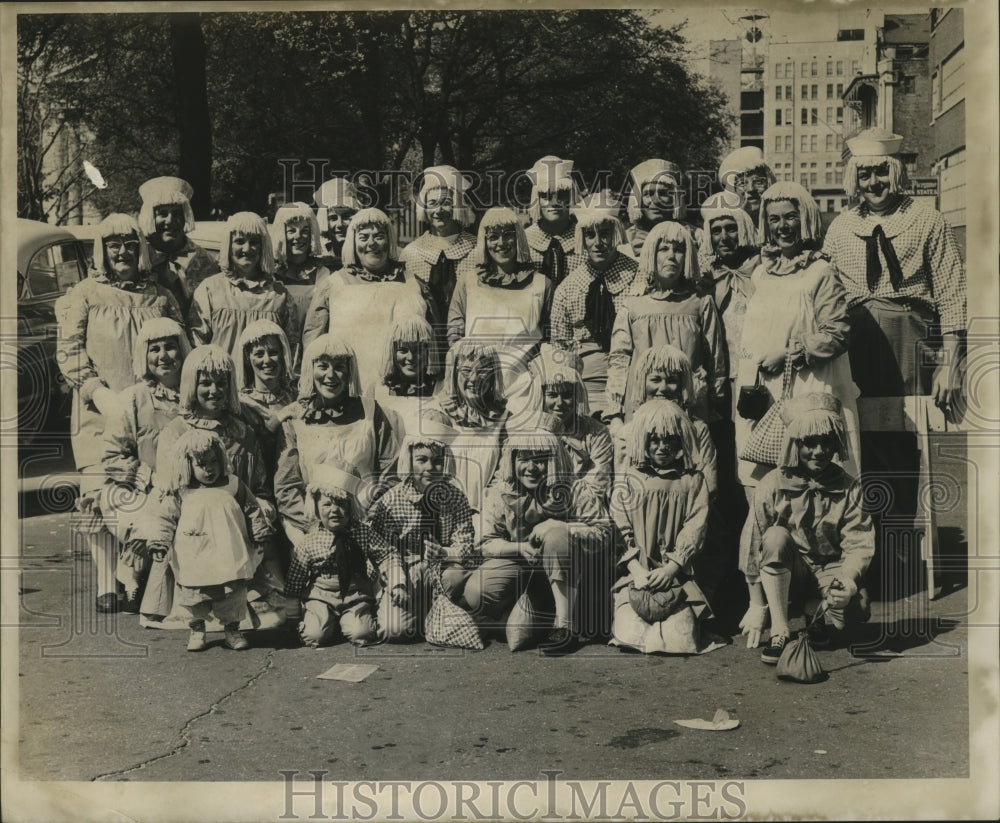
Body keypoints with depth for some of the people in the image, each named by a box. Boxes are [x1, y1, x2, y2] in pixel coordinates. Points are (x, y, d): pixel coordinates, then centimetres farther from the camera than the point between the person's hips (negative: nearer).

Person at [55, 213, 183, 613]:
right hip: (100, 414, -1)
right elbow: (68, 351, 1)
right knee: (100, 496, -5)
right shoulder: (85, 295, 8)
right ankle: (107, 584, 4)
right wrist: (100, 393, -12)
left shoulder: (161, 297, 14)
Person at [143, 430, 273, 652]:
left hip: (228, 559, 1)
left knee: (233, 594, 6)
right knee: (194, 595, 6)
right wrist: (158, 538, -10)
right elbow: (164, 517, 3)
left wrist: (260, 531, 8)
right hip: (194, 563, -1)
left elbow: (252, 511, 12)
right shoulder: (180, 494, 1)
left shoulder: (233, 486, 5)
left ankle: (232, 629, 21)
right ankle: (196, 630, 24)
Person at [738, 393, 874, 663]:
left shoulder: (849, 489, -8)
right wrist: (757, 605, -10)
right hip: (785, 572, 0)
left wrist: (848, 581, -36)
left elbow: (859, 544, -15)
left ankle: (818, 613, 10)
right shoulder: (772, 486, -14)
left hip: (829, 571, 1)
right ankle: (780, 632, -21)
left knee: (854, 609, -30)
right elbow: (752, 546, -12)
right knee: (775, 536, -33)